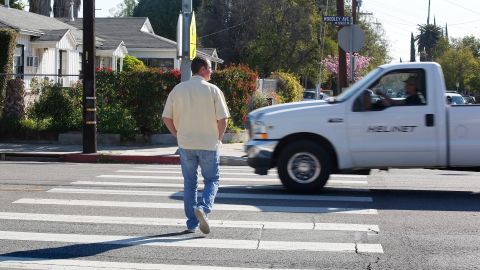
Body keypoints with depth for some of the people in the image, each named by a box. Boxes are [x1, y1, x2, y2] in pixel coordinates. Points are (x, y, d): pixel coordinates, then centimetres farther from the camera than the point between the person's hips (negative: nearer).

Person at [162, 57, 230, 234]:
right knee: (212, 180, 10)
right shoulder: (212, 90, -7)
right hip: (208, 144, -3)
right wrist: (218, 139, 5)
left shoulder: (178, 89, 2)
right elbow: (223, 119, -10)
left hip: (185, 144, 3)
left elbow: (166, 118, 1)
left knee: (189, 183, 12)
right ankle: (203, 208, -16)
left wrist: (178, 135, 13)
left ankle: (192, 224, 13)